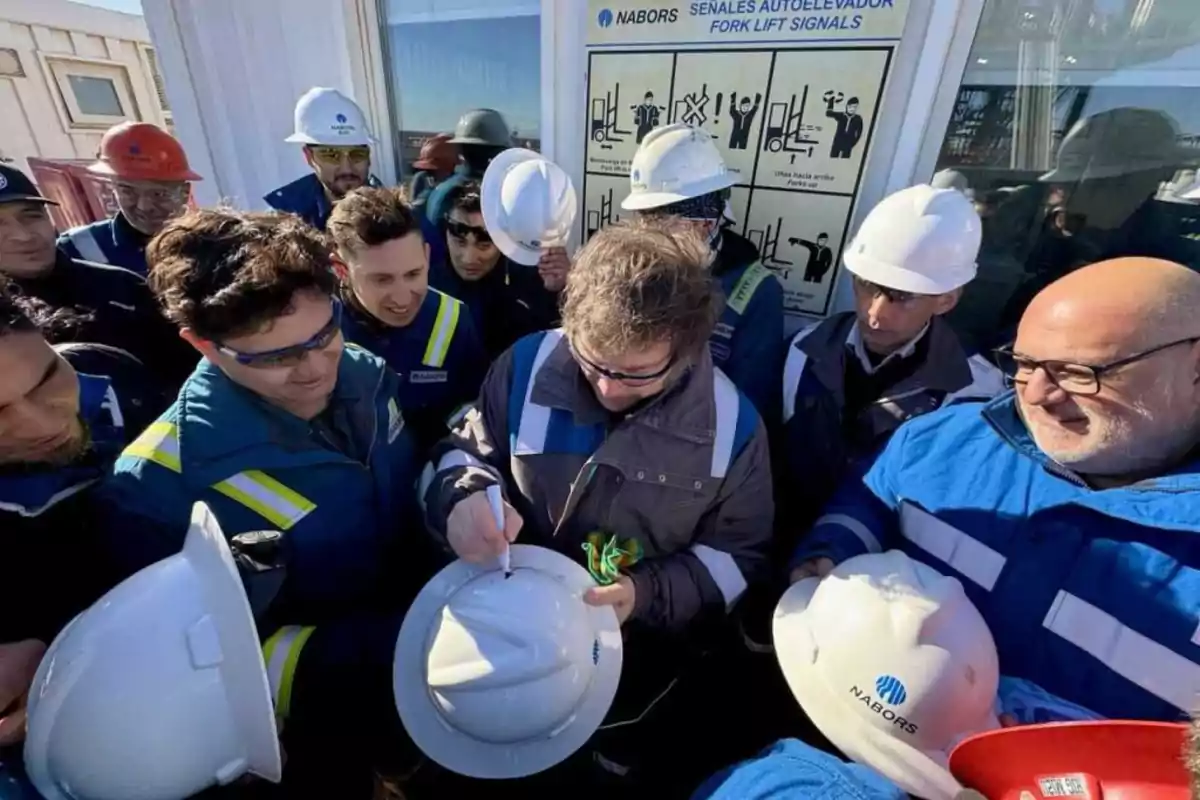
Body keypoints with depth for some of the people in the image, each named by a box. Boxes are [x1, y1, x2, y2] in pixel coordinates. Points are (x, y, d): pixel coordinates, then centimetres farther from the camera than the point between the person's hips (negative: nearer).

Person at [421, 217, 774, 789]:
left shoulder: (732, 423, -12)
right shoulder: (527, 365, -12)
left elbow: (738, 554, -3)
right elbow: (464, 450, 2)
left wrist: (648, 594, -19)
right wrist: (465, 498, -21)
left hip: (643, 640, 0)